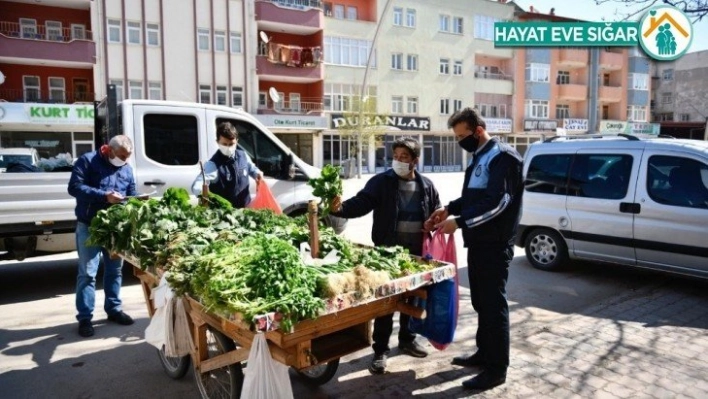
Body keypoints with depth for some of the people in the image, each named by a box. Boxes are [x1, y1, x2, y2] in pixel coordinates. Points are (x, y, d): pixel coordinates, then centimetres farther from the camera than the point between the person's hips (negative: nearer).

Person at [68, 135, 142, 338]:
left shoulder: (127, 169, 11)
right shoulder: (87, 161, -5)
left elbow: (131, 196, 14)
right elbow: (75, 187, -15)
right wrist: (104, 196, -24)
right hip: (89, 227, -5)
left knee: (115, 270, 13)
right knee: (87, 273, -1)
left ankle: (114, 309, 26)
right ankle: (85, 317, 7)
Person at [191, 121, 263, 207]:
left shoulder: (243, 155, 0)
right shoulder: (213, 164, -18)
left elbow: (251, 168, 22)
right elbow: (196, 186, -30)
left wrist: (257, 173, -1)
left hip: (245, 208, 5)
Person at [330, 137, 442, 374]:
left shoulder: (426, 186, 6)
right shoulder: (381, 182, -6)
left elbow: (438, 212, 16)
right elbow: (361, 203, -17)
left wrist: (433, 223, -6)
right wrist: (340, 208, -35)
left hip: (416, 252, 4)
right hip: (388, 251, -4)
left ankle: (407, 340, 37)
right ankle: (380, 350, 13)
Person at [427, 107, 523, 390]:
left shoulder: (502, 156, -14)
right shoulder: (479, 158, 16)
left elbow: (497, 201, -23)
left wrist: (459, 222, -22)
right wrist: (449, 209, 7)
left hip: (495, 244, -9)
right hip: (478, 241, 9)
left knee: (494, 304, -3)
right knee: (481, 302, 17)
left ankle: (497, 369, 7)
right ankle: (484, 353, 30)